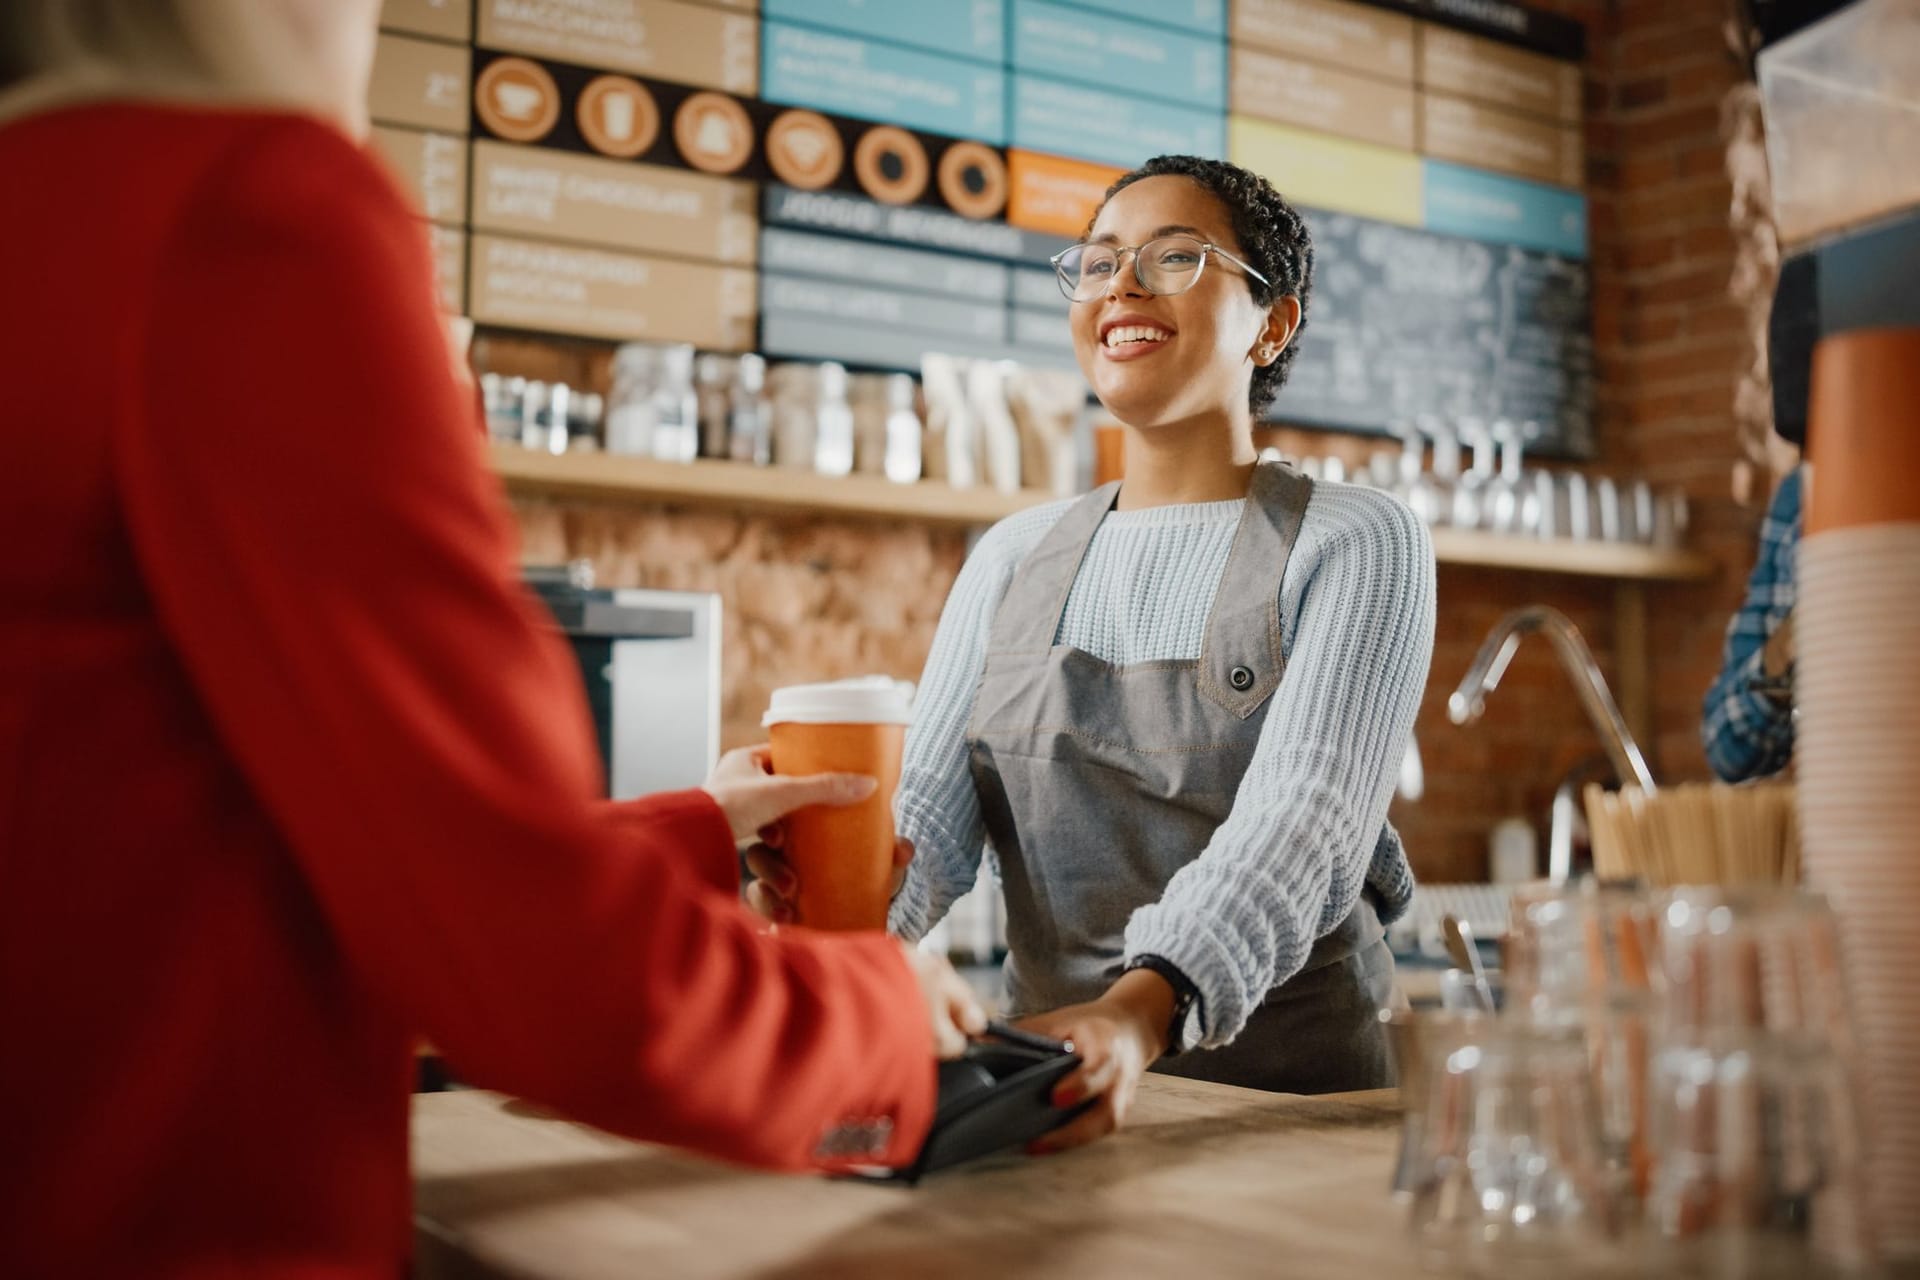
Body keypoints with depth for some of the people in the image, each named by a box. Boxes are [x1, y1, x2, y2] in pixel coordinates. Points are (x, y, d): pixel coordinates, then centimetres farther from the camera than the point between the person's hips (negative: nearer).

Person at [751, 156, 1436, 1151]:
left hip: (1290, 1095, -3)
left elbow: (1296, 826, -16)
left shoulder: (1356, 546, -1)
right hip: (1053, 1079, 3)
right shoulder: (1013, 558, 12)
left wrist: (1143, 1011, -34)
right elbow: (929, 813, 3)